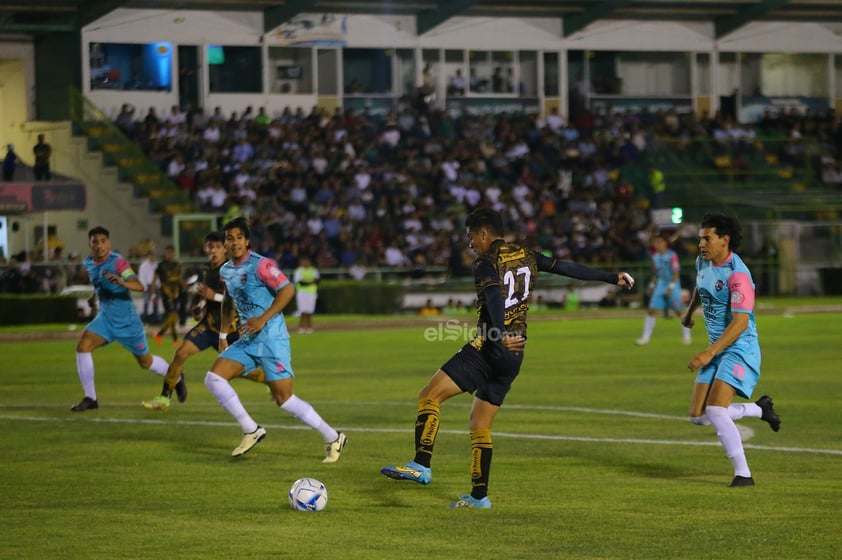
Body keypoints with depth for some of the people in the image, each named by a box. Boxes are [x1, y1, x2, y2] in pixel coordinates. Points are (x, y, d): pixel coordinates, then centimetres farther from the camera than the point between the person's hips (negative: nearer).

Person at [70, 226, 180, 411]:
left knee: (145, 361, 10)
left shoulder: (117, 262, -19)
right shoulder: (89, 263, 1)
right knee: (83, 345, -18)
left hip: (126, 320, -5)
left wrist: (121, 282, -48)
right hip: (104, 318, 5)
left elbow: (139, 286, -31)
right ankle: (90, 398, -12)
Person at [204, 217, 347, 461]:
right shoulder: (225, 271, 12)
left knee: (284, 398, -11)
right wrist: (223, 334, 23)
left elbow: (287, 290, -18)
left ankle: (333, 438, 4)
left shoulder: (260, 265, -12)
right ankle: (251, 431, 1)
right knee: (213, 378, -7)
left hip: (272, 339, -8)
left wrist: (263, 319, -23)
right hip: (247, 340, 8)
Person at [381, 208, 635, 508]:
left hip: (489, 349, -8)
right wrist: (614, 278, 28)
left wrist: (501, 336, -42)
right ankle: (479, 496, 16)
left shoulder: (487, 264, -8)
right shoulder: (526, 256, 13)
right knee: (480, 425, 15)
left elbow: (495, 299, -26)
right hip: (514, 357, 8)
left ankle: (421, 466, -25)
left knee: (429, 396, -12)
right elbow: (569, 268, 19)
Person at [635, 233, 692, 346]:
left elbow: (676, 273, -14)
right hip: (660, 286, 6)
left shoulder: (672, 255, -14)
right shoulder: (655, 256, 7)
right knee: (652, 310, -3)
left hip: (672, 286, -6)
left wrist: (671, 287, -18)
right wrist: (652, 285, 14)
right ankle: (645, 337, -1)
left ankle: (687, 336, 14)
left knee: (679, 311, 0)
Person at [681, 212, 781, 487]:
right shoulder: (703, 263, 5)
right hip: (717, 350, 9)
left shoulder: (737, 274, -22)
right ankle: (760, 409, 25)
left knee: (715, 411, -22)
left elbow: (740, 322, -27)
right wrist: (689, 311, 42)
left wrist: (709, 353, -31)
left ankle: (743, 474, -12)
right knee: (698, 417, 3)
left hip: (739, 349, -9)